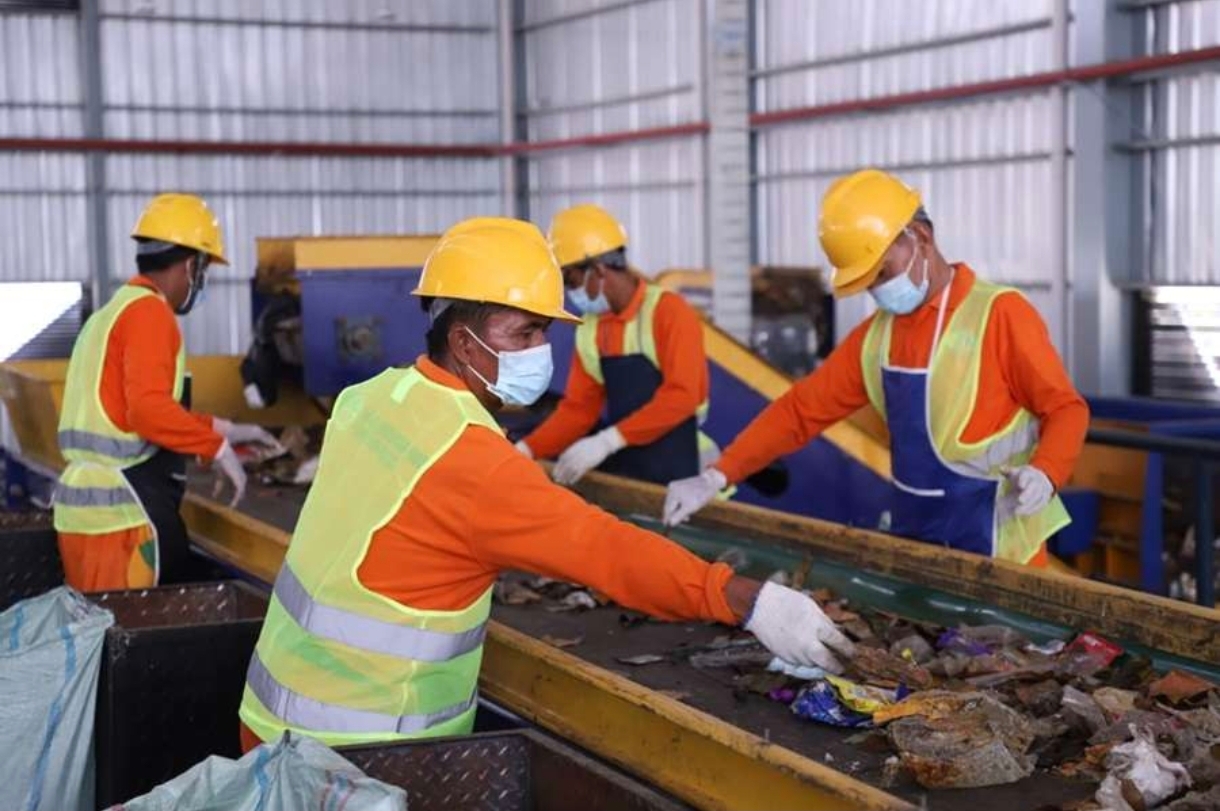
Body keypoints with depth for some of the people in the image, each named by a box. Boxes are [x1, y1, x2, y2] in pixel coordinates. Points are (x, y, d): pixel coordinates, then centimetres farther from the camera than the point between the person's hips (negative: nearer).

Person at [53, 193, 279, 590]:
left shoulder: (112, 312, 20)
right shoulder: (149, 311, -10)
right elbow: (149, 411, -23)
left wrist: (225, 429, 25)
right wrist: (218, 447, -11)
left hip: (87, 503, 9)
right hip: (121, 511, -9)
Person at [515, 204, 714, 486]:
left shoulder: (669, 312, -13)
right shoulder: (589, 330, 6)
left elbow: (681, 397, -23)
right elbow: (578, 407, 9)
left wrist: (605, 442, -30)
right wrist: (526, 450, -6)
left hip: (675, 470, -6)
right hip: (619, 469, 6)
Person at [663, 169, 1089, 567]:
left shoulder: (998, 313, -12)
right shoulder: (875, 336, 7)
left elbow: (1065, 407, -11)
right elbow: (801, 409, 7)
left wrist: (1043, 473, -31)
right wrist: (714, 478, -1)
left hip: (995, 553, -6)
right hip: (912, 539, 6)